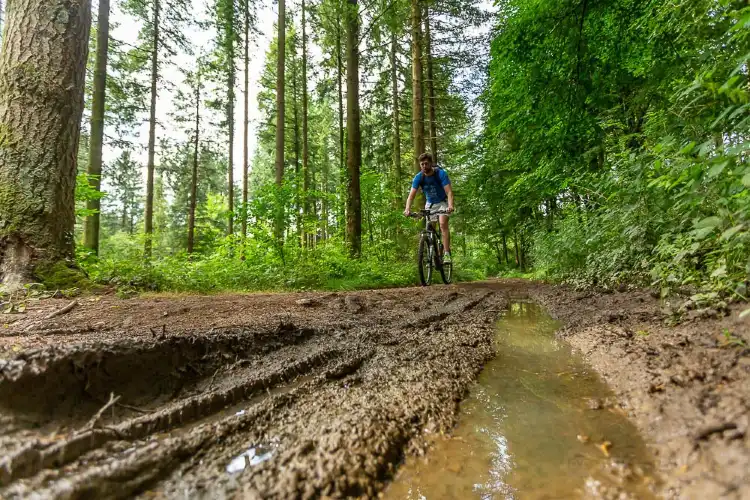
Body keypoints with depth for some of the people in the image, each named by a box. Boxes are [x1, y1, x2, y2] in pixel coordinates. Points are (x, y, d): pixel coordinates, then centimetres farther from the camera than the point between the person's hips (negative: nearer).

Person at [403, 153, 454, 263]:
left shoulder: (441, 173, -24)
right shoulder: (418, 177, -17)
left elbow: (449, 192, -32)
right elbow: (411, 195, -23)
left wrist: (450, 205, -51)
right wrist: (407, 209, -42)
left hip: (442, 202, -3)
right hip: (430, 204, 4)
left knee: (443, 224, -23)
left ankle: (447, 253, -24)